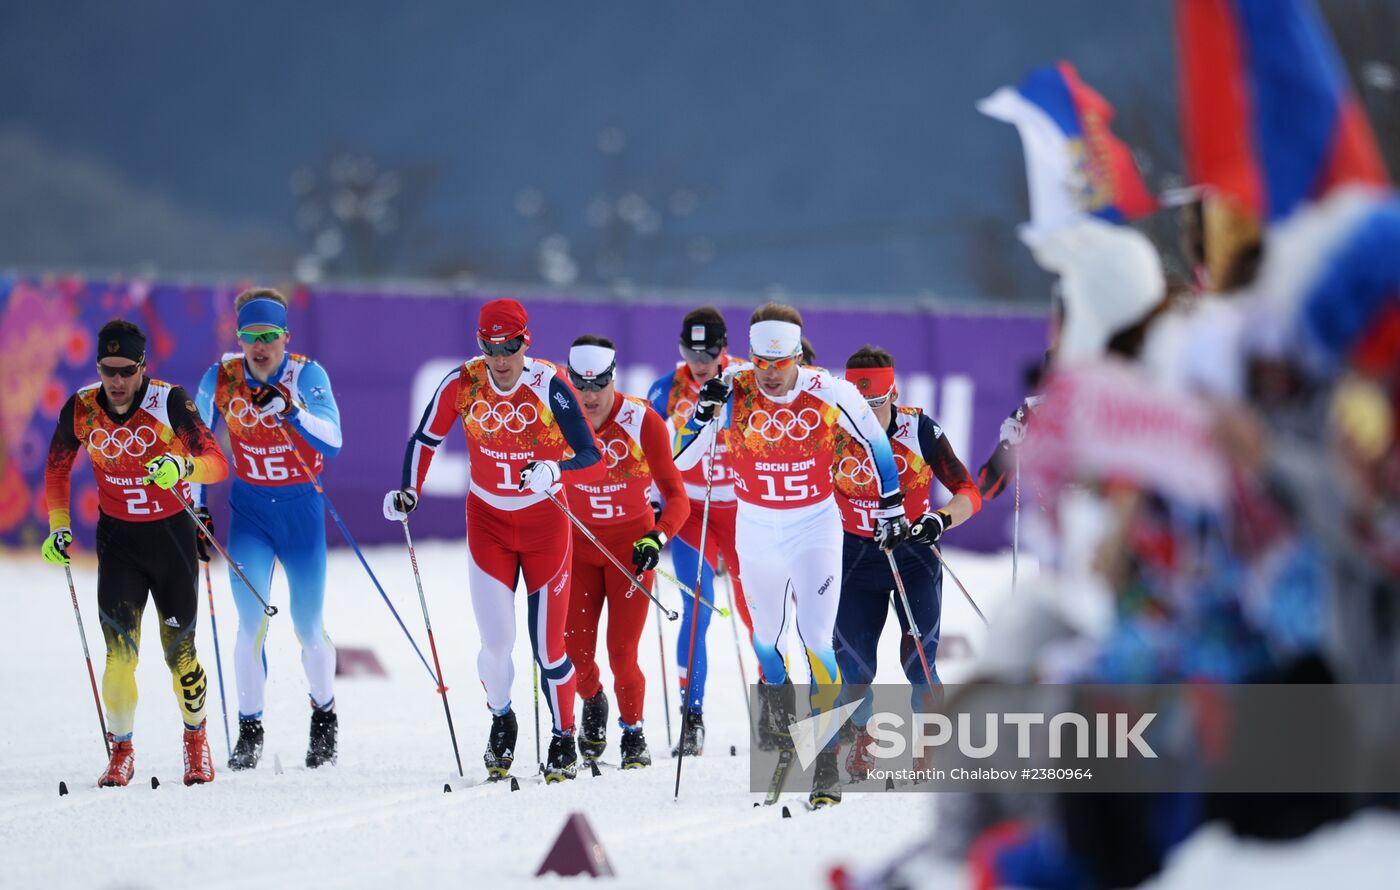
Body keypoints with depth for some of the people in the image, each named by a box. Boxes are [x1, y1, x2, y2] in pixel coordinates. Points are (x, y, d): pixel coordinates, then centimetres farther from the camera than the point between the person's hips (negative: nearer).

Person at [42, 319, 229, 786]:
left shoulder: (169, 401, -17)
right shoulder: (81, 409, -9)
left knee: (179, 649, 4)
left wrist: (182, 465, -44)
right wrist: (59, 527, 1)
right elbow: (56, 470, 9)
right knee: (119, 649, -12)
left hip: (172, 534, -1)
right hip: (118, 538, 1)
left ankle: (196, 737, 28)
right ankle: (121, 750, 1)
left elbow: (217, 463, -24)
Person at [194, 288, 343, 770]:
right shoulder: (221, 379, -8)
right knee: (251, 623, -10)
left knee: (308, 627, 4)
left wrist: (289, 409, -39)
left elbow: (332, 443, -25)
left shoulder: (307, 375, -14)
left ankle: (324, 715, 29)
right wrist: (198, 512, 1)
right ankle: (250, 730, 1)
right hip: (249, 507, 1)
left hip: (302, 507, -1)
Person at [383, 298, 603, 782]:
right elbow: (425, 439, 1)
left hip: (545, 520, -2)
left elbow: (593, 459, -23)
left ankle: (564, 738, 19)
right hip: (488, 520, 2)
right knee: (496, 641, -6)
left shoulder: (550, 386, -20)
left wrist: (555, 470, -42)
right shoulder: (463, 384, -13)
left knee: (548, 645, -1)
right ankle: (501, 720, 23)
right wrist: (409, 492, -12)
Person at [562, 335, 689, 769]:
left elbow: (676, 496, -20)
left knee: (622, 654, -9)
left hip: (631, 544, -2)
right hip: (579, 543, 2)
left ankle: (633, 732, 19)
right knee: (576, 651, -3)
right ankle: (593, 705, 33)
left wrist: (657, 538, -36)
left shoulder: (643, 421, -19)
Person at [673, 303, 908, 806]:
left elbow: (877, 443, 1)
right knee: (765, 637, 17)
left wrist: (890, 508, 5)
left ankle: (827, 760, -7)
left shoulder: (829, 395, -15)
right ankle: (778, 712, 46)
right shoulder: (733, 396, -14)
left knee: (816, 640, -11)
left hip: (816, 527, -2)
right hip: (756, 528, 2)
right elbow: (679, 459, -12)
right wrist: (704, 415, -29)